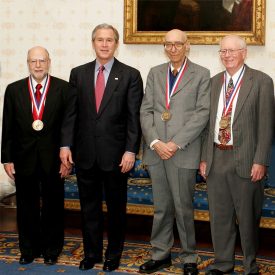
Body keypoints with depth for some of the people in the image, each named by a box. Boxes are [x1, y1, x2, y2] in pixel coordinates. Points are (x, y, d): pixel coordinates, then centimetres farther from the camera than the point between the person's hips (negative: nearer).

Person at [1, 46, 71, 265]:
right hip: (24, 157, 2)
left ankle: (51, 250, 26)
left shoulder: (63, 88, -3)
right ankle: (29, 249, 28)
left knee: (53, 206, 10)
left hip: (53, 158, -1)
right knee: (26, 206, 12)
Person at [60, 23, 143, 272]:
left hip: (115, 154, -2)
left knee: (116, 207, 10)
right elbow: (71, 112, 6)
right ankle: (91, 253, 28)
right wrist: (66, 144, -2)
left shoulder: (130, 75, -2)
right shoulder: (78, 73, 6)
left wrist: (131, 150, -12)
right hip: (85, 153, 3)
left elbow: (134, 117, -6)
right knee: (89, 206, 12)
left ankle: (113, 254, 26)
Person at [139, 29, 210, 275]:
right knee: (161, 207, 12)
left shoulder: (201, 74, 2)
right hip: (156, 150, 4)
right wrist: (155, 142, -7)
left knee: (183, 207, 1)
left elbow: (202, 114, -6)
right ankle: (161, 255, 23)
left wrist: (176, 144, -13)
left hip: (183, 152, -3)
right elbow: (146, 111, 8)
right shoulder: (155, 73, 14)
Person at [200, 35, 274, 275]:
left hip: (245, 159, -4)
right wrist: (205, 157, 7)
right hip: (217, 157, 5)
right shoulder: (214, 82, 12)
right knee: (219, 214, 13)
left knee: (247, 216, 7)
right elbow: (210, 122, 12)